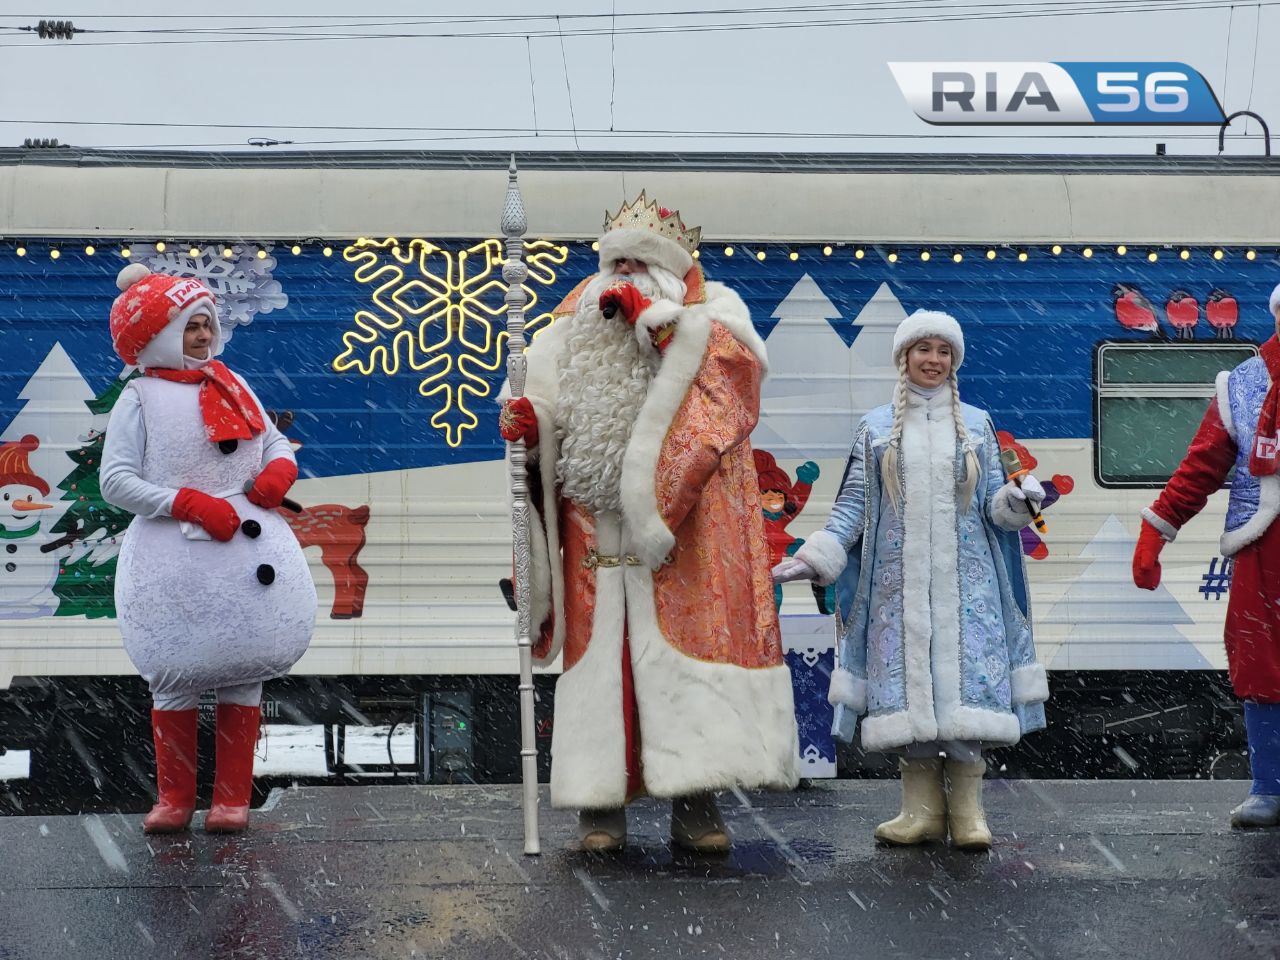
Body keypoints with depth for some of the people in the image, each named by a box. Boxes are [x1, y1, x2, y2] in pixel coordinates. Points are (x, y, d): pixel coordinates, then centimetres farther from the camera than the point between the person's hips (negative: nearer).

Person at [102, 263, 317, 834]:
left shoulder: (231, 385, 13)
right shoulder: (141, 397, -2)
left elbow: (275, 442, 21)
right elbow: (115, 481, -8)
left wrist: (281, 468, -3)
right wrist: (190, 503, -17)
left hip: (249, 551, 4)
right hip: (173, 559, -4)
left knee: (245, 671, 6)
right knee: (177, 677, 4)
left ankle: (232, 799, 16)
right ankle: (174, 800, 19)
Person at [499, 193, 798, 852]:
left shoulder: (709, 311, 12)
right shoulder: (576, 330, 19)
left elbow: (737, 355, -8)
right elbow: (547, 406, 13)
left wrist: (659, 319, -12)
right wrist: (526, 421, -9)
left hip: (681, 526, -2)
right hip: (595, 532, 2)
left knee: (686, 651, -6)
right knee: (601, 654, 0)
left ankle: (694, 803, 0)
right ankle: (599, 802, 4)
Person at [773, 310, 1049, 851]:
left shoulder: (976, 425, 12)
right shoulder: (877, 427, 11)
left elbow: (992, 503, 9)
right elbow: (853, 505, 8)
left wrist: (1018, 500, -13)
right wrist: (817, 557, -3)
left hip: (964, 578, 0)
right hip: (900, 578, 0)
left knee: (965, 673, -8)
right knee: (907, 678, -5)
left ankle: (966, 808, -2)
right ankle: (922, 807, 2)